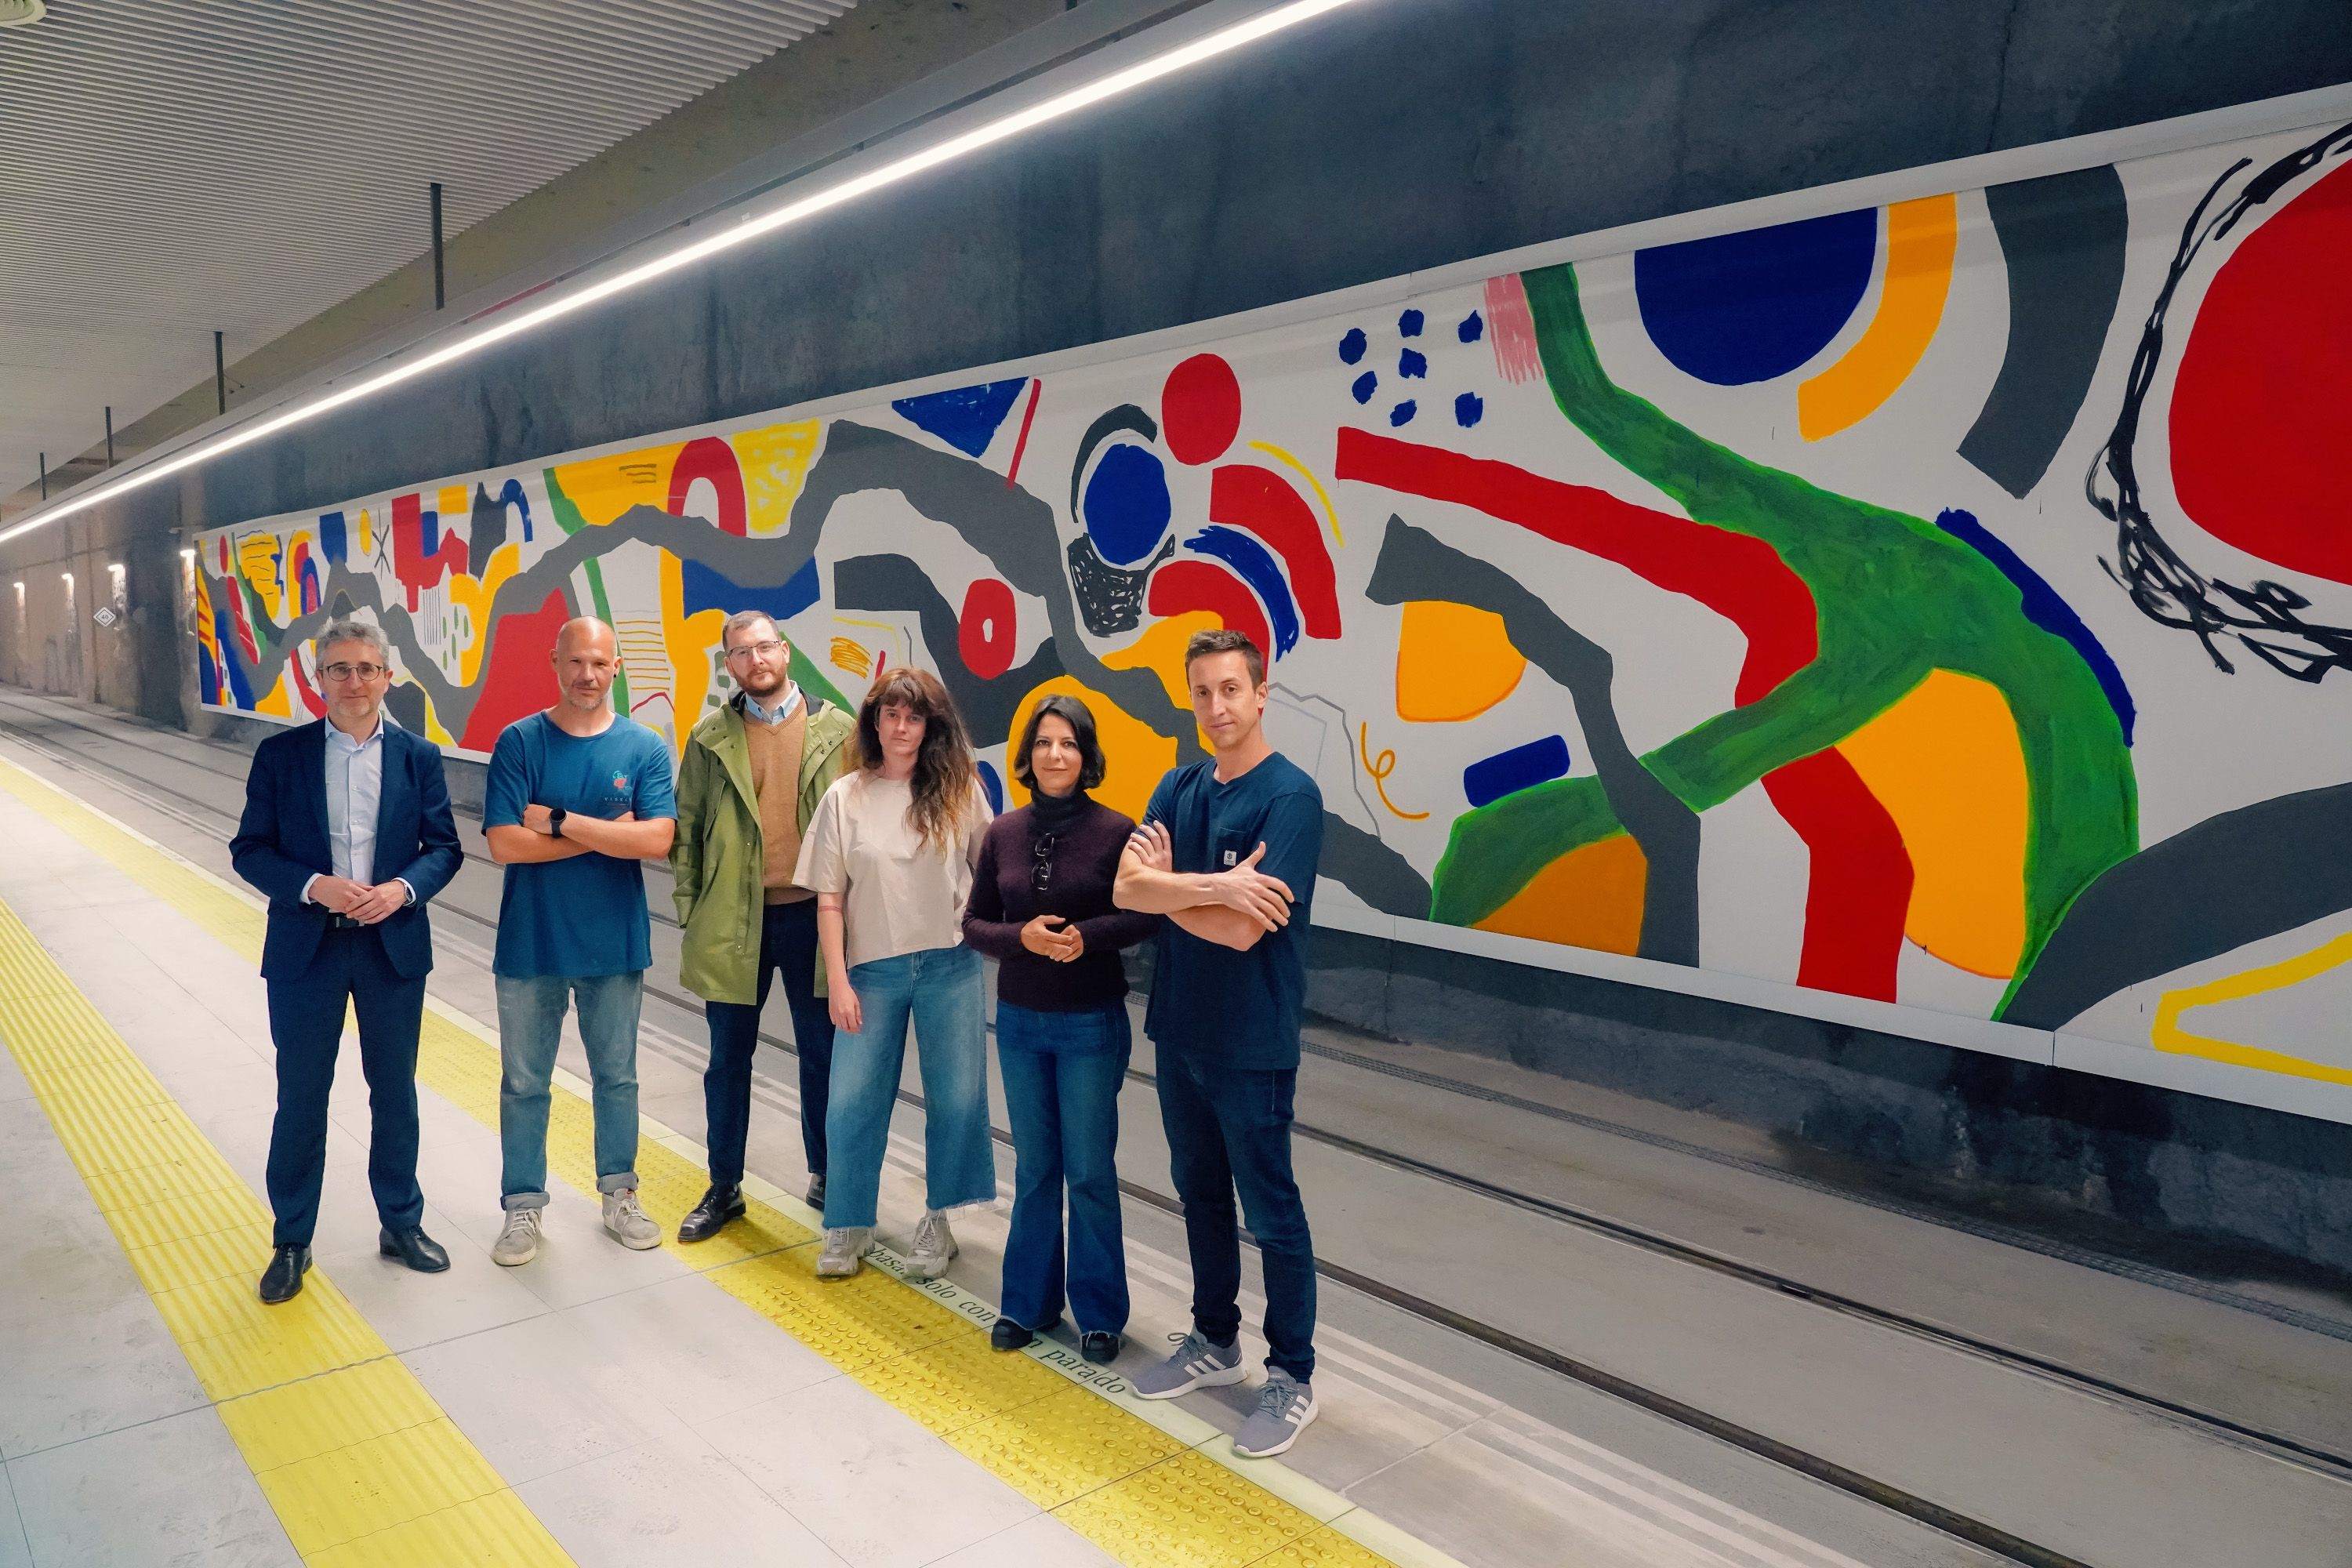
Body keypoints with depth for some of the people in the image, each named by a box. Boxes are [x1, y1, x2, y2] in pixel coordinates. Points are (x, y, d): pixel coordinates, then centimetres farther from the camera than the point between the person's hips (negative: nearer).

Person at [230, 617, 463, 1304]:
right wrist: (314, 887, -18)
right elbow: (249, 849, -2)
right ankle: (291, 1242, 24)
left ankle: (402, 1223, 28)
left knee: (395, 1091, 12)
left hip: (394, 946, 1)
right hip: (305, 949, -1)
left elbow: (445, 848, 2)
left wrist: (403, 887, -17)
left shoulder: (419, 756, 0)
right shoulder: (280, 754, -2)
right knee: (301, 1098, 9)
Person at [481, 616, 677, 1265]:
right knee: (524, 1083, 11)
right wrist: (607, 833, -14)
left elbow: (656, 841, -16)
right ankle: (523, 1206, 26)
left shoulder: (645, 748, -4)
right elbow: (504, 843, -14)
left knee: (617, 1077, 14)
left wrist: (559, 822, -16)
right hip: (531, 944, -1)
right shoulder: (519, 742, -6)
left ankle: (619, 1195, 30)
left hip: (615, 944, 1)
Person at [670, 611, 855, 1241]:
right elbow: (687, 826, 6)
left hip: (813, 913, -1)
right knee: (729, 1058, 11)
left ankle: (825, 1177, 27)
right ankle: (724, 1188, 25)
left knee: (821, 1054, 10)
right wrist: (689, 901, -1)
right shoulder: (711, 738, 3)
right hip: (733, 919, 1)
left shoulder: (837, 730, -1)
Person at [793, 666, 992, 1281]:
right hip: (873, 969, 0)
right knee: (853, 1102, 5)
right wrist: (837, 981, -4)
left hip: (951, 965, 0)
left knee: (956, 1097, 5)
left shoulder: (959, 791, 0)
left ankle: (937, 1222, 24)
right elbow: (829, 900, 0)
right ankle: (848, 1227, 23)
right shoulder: (844, 797, 0)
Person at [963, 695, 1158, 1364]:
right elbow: (973, 923, 2)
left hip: (1092, 1024, -3)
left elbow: (1145, 916, -5)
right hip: (1019, 1022, 3)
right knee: (1034, 1167, 14)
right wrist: (1021, 937, -17)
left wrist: (1087, 935, -21)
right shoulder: (1003, 832, -1)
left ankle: (1099, 1313, 22)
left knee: (1090, 1170, 5)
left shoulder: (1116, 830, -11)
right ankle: (1029, 1302, 29)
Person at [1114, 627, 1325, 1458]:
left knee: (1272, 1213, 6)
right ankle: (1215, 1342, 38)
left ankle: (1292, 1377, 23)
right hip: (1178, 1028, 7)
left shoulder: (1290, 796, -16)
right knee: (1200, 1195, 20)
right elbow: (1126, 888, -8)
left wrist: (1166, 882, -8)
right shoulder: (1177, 789, 5)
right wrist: (1216, 884, -23)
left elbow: (1244, 929, -23)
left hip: (1251, 1042, -7)